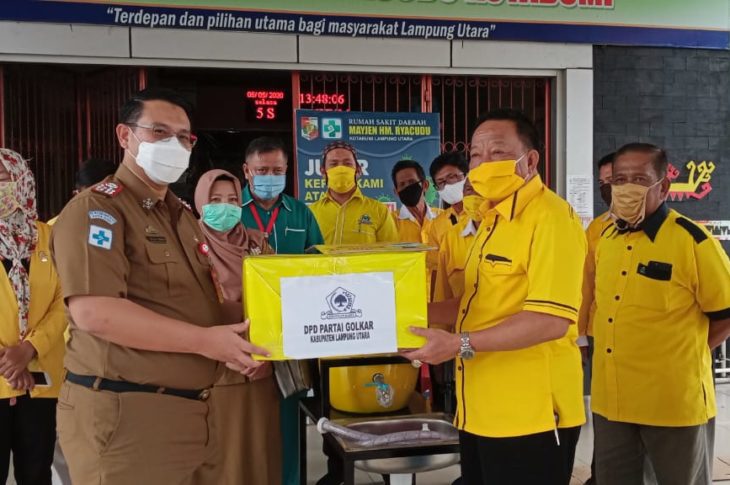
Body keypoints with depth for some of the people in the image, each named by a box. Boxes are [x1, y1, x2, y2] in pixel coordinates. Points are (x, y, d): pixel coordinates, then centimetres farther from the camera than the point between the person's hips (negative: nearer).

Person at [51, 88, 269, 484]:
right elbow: (93, 311, -25)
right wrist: (205, 341, -22)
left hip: (189, 409, 8)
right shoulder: (96, 210, -11)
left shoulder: (182, 215, 17)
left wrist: (235, 338, 4)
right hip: (124, 413, -8)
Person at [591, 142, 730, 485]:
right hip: (610, 400, 6)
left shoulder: (692, 241, -13)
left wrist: (685, 354, -5)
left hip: (672, 403, -5)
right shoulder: (604, 237, 6)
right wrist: (599, 345, 9)